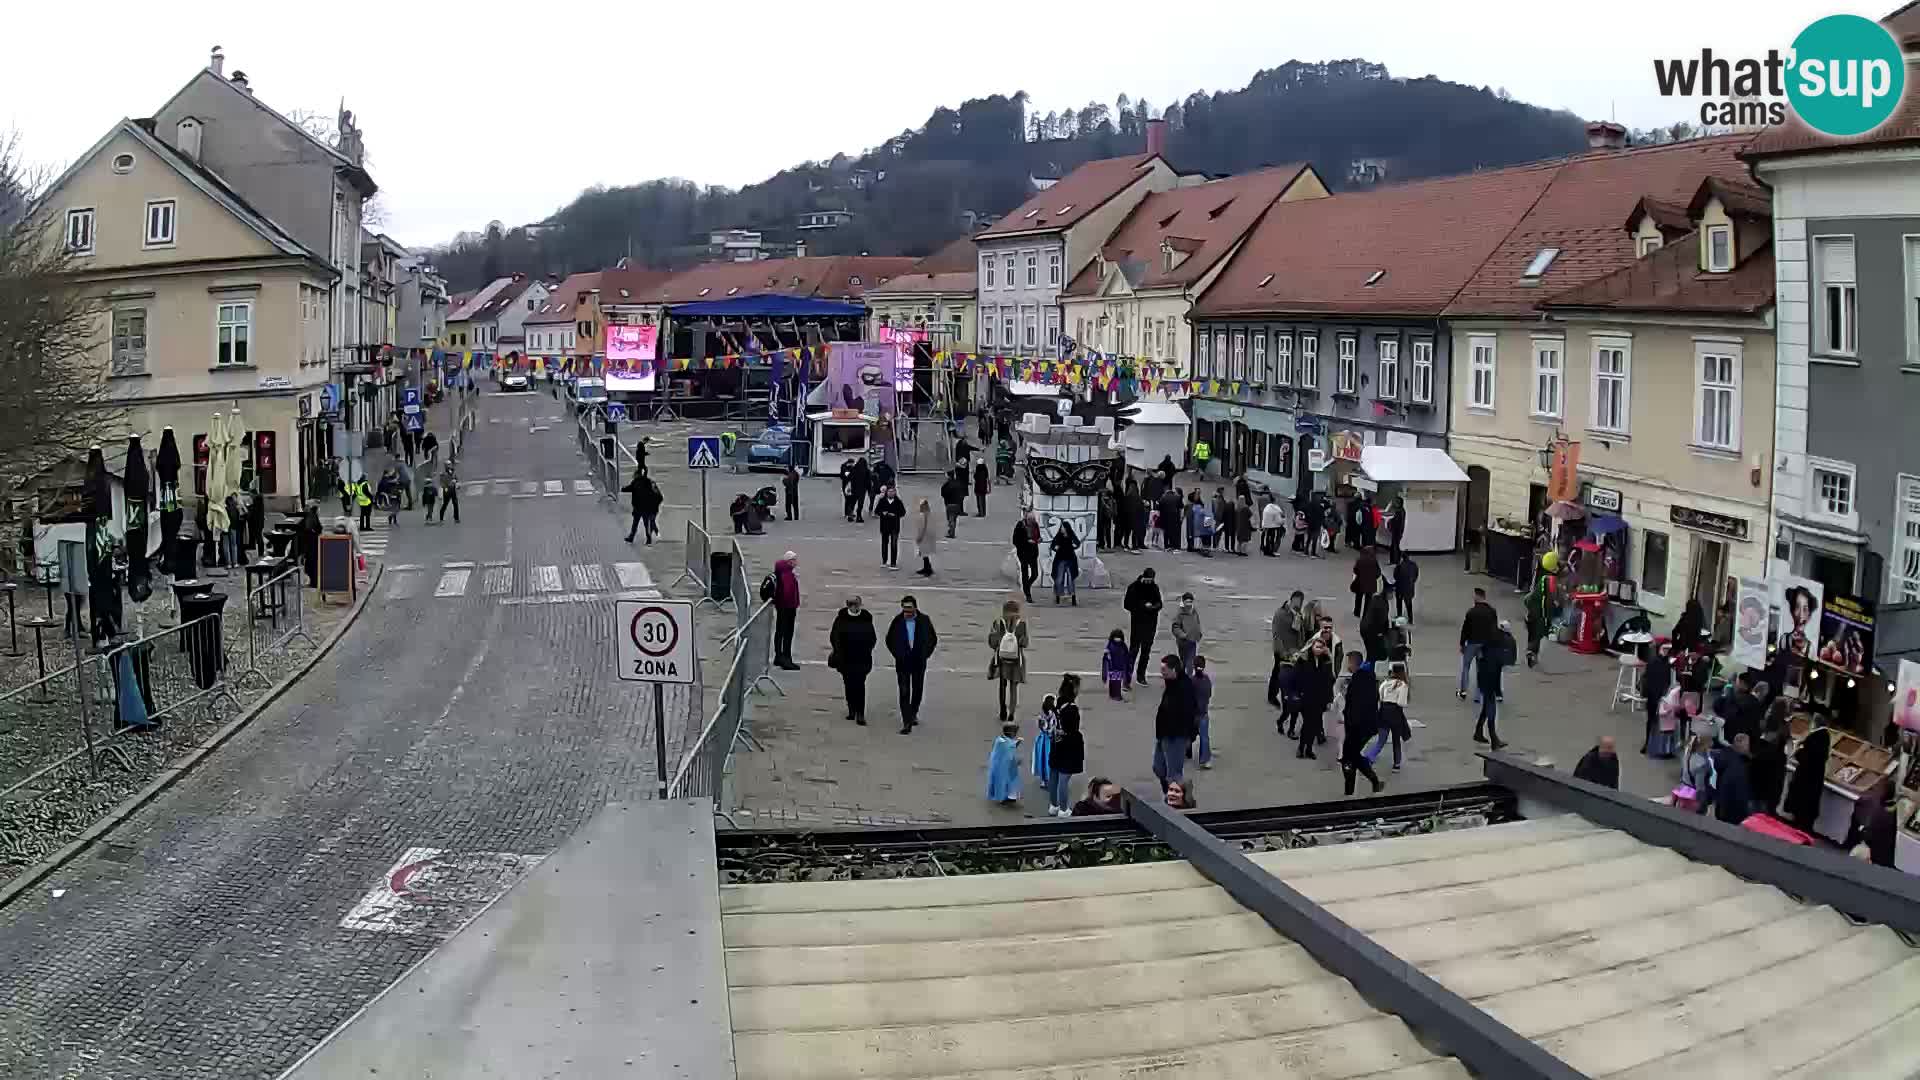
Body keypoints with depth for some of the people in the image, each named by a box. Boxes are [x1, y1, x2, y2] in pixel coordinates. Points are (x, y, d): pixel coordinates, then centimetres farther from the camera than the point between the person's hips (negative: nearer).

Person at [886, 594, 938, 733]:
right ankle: (907, 723, -8)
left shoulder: (924, 621, -4)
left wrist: (925, 654, 3)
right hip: (902, 663, -1)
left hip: (919, 663, 1)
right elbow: (889, 640, 11)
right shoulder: (897, 621, -5)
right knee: (904, 692, -7)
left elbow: (933, 639, 9)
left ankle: (913, 713, 38)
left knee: (917, 690, 13)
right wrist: (897, 654, 4)